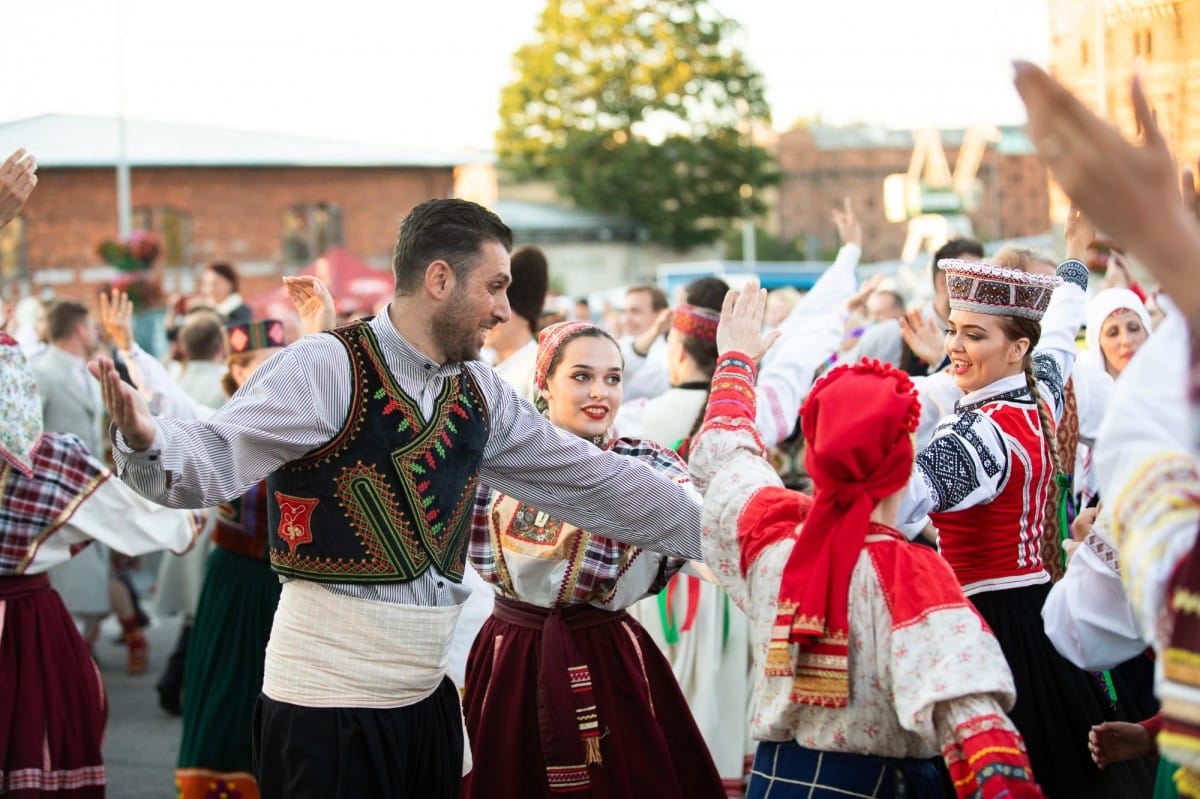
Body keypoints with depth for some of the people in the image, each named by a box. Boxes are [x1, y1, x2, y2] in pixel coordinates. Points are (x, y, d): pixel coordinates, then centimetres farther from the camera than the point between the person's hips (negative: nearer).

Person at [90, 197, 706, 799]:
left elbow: (592, 481, 16)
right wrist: (144, 437, -44)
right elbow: (213, 460, -22)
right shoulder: (327, 368, -12)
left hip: (426, 700, 7)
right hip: (325, 708, -7)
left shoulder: (479, 395, 10)